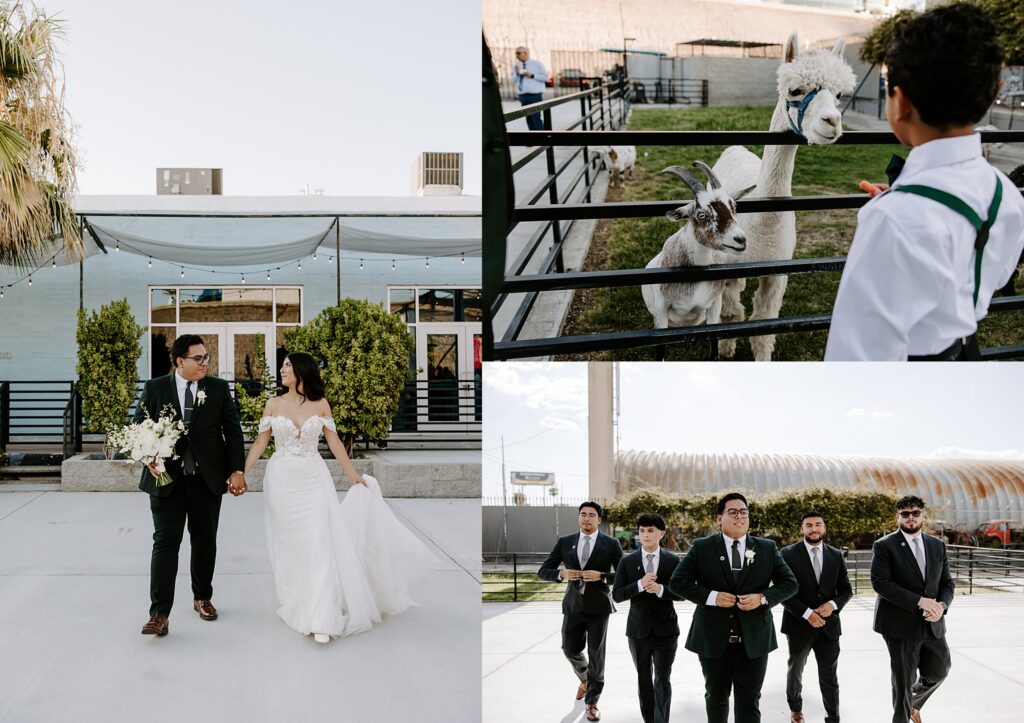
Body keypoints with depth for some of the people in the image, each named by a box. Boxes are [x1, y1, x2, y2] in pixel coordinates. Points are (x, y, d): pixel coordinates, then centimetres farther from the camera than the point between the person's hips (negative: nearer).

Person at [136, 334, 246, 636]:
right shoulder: (155, 388, 1)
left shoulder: (219, 388, 3)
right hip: (167, 479, -2)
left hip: (208, 478, 2)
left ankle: (203, 598, 31)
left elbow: (233, 431, 3)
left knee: (205, 542, 13)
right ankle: (159, 614, -7)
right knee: (165, 543, -6)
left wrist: (237, 470, -5)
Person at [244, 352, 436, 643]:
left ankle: (321, 620, -13)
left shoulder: (320, 404, 2)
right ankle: (296, 607, 19)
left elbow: (334, 442, 5)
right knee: (289, 547, 6)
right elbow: (260, 442, 5)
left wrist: (354, 476, 4)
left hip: (314, 480, -1)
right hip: (282, 480, 1)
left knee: (318, 545, -10)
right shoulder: (273, 404, 3)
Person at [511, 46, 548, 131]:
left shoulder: (537, 64, 0)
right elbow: (513, 80, 8)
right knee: (529, 118, 4)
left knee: (536, 118, -12)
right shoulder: (516, 66, 10)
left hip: (535, 95, -4)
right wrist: (516, 73, -12)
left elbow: (545, 77, -3)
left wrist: (532, 76, -14)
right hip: (522, 95, 4)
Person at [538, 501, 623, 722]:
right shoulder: (565, 542, 4)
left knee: (596, 654, -1)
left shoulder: (611, 544, -3)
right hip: (573, 606, 3)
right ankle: (585, 679, 45)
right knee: (570, 650, 13)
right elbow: (543, 571, 4)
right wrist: (562, 574, -15)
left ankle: (592, 702, 14)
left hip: (598, 607, -3)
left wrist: (601, 576, -19)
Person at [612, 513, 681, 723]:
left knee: (662, 680, -4)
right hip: (638, 629, 2)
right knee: (643, 680, 13)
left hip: (665, 629, -2)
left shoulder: (673, 560, -2)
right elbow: (617, 595, -6)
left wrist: (660, 589, -22)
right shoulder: (627, 561, 0)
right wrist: (640, 585, -22)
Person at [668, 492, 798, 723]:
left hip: (754, 639, 0)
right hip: (713, 638, 0)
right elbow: (677, 583, -2)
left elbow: (789, 583, 6)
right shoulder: (701, 548, 0)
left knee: (749, 702, 1)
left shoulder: (767, 548, 4)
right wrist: (711, 596, -16)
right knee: (716, 697, 16)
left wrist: (763, 598, -13)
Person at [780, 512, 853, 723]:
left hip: (828, 624, 1)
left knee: (829, 676, 0)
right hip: (799, 623, -1)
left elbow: (846, 589, 6)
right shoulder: (788, 554, -8)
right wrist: (807, 613, -20)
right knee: (795, 670, 18)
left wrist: (832, 604, -14)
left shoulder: (836, 555, 3)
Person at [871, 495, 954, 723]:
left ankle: (913, 702, 42)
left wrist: (941, 605, -12)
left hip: (932, 625, 5)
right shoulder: (884, 546, -7)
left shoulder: (938, 546, 10)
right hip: (901, 624, -5)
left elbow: (947, 583, 10)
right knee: (904, 679, 3)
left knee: (938, 672, 13)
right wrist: (919, 601, -22)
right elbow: (880, 583, -17)